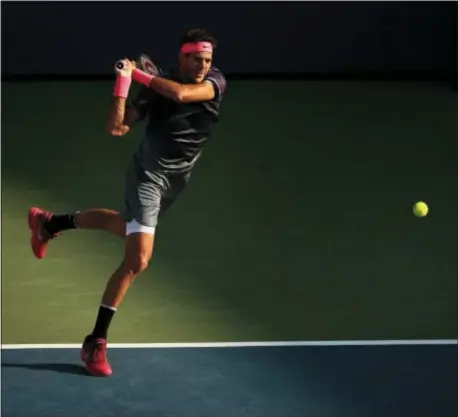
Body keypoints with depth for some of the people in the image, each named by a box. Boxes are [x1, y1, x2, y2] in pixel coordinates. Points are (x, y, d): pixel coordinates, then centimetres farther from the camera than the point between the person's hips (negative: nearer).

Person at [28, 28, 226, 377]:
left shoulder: (216, 82, -12)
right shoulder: (155, 86, -20)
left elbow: (181, 93, -32)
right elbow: (117, 127, -24)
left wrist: (141, 74, -23)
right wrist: (124, 82, -33)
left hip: (176, 179, 6)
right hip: (149, 173, -6)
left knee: (125, 225, 30)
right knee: (138, 260, -18)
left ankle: (51, 223, 54)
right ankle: (96, 341, -8)